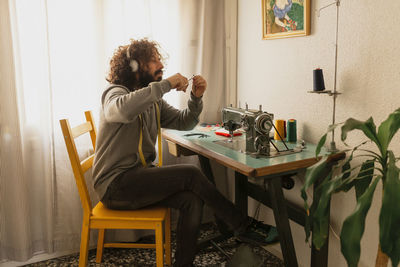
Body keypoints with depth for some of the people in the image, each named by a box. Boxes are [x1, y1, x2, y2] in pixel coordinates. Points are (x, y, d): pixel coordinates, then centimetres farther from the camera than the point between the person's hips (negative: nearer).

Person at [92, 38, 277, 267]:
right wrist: (166, 84, -29)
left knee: (193, 200, -19)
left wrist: (196, 98, -1)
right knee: (191, 174, -21)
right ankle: (243, 227, -6)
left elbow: (184, 122, 17)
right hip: (116, 184, -7)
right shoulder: (116, 92, -8)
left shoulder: (154, 102, 15)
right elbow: (123, 109, -35)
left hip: (140, 175, 7)